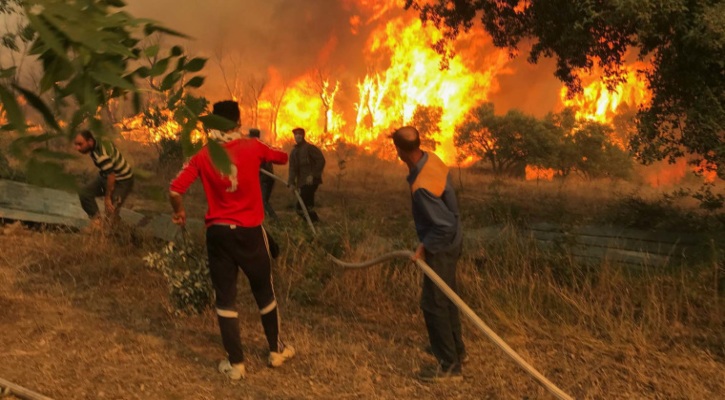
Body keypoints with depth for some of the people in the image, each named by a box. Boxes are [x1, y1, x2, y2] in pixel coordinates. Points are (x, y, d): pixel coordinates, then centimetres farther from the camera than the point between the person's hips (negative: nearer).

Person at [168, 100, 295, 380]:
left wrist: (179, 212, 9)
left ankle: (235, 363, 12)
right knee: (264, 292, 17)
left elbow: (175, 190, -11)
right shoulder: (253, 148, -6)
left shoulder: (203, 157, -4)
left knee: (225, 297, 9)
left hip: (218, 232, 0)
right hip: (249, 231, 0)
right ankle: (276, 350, 30)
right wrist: (266, 152, 34)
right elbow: (283, 157, 13)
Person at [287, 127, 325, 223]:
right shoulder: (294, 152, 16)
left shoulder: (310, 148, -5)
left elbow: (321, 161, -12)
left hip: (311, 181, -7)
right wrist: (291, 183, -4)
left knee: (301, 206, -14)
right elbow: (292, 168, 10)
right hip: (302, 182, 8)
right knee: (307, 205, 9)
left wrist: (313, 175, -19)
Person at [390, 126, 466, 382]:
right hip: (450, 241, 10)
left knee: (433, 304, 0)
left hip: (441, 247, -10)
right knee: (446, 298, 23)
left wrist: (425, 247, -17)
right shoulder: (431, 158, -7)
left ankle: (450, 365, 8)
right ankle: (455, 348, 40)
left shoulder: (421, 187, -34)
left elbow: (444, 226, -31)